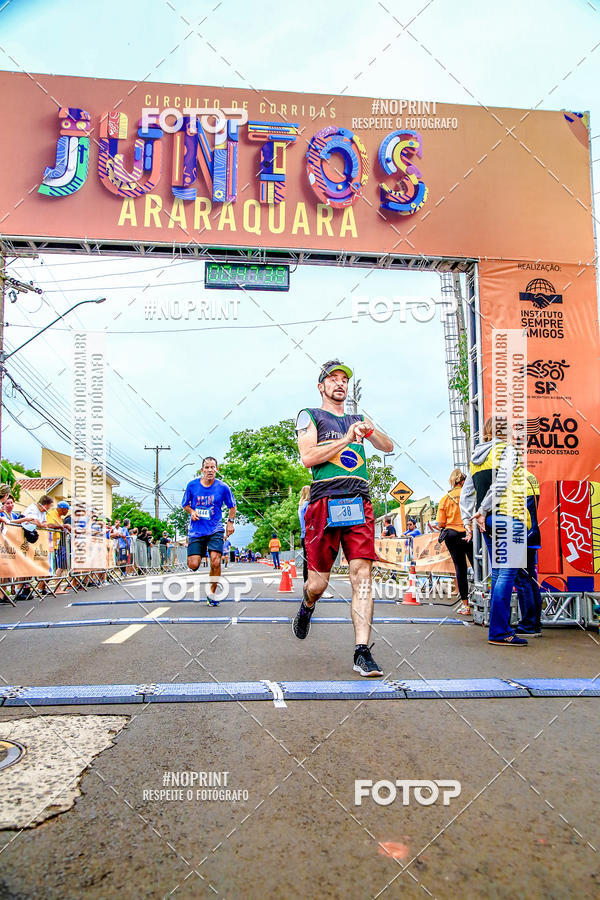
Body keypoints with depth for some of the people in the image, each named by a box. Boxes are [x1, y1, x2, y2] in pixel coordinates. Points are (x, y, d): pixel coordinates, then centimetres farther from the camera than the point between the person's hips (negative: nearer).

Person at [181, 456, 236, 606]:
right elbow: (185, 504, 13)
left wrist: (230, 522, 3)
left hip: (215, 530, -1)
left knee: (215, 562, -15)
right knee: (193, 564, -8)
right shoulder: (192, 485, -1)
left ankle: (212, 593, 6)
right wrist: (192, 512, -7)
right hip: (196, 530, 1)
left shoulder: (223, 487, -2)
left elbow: (232, 506, 13)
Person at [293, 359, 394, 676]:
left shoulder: (357, 420, 24)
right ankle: (306, 607, 37)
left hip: (359, 505, 3)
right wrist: (346, 439, -10)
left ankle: (362, 653, -7)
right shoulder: (309, 416, 11)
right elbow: (308, 457, -5)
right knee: (318, 583, 1)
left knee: (362, 577, -8)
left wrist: (369, 431, -4)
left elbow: (389, 447, 15)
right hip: (324, 504, -3)